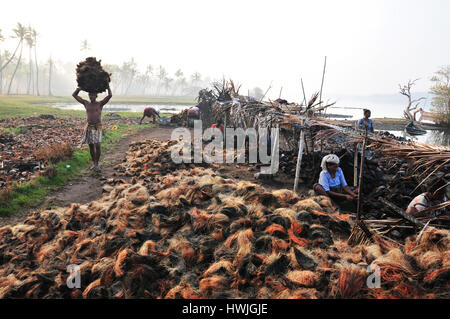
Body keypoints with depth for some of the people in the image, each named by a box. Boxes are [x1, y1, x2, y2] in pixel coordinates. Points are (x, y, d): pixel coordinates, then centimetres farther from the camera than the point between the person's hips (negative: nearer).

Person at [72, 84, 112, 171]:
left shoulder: (100, 103, -2)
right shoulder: (86, 103, 8)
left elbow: (110, 95, -14)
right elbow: (74, 95, 11)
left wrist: (108, 86, -3)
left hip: (97, 128, -3)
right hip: (89, 127, 4)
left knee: (97, 146, -13)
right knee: (91, 146, 6)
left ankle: (96, 164, -2)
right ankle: (94, 164, 17)